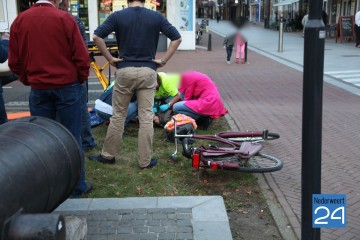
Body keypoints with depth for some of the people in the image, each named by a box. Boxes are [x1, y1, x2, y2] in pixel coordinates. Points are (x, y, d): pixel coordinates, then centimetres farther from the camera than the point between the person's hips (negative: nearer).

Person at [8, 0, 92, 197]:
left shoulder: (19, 21, 0)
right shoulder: (64, 18, -10)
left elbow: (14, 61, 4)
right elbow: (81, 56, -9)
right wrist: (81, 78, 7)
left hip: (38, 89, 3)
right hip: (67, 86, -3)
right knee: (71, 138, 4)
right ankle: (77, 186, 11)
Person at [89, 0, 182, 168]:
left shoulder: (117, 16, 0)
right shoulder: (156, 17, 4)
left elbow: (97, 36, -10)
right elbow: (177, 38, 2)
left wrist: (110, 58, -2)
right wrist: (163, 60, 3)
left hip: (125, 70, 0)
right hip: (148, 71, 1)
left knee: (118, 115, 11)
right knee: (146, 118, 4)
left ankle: (108, 155, 22)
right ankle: (145, 160, 10)